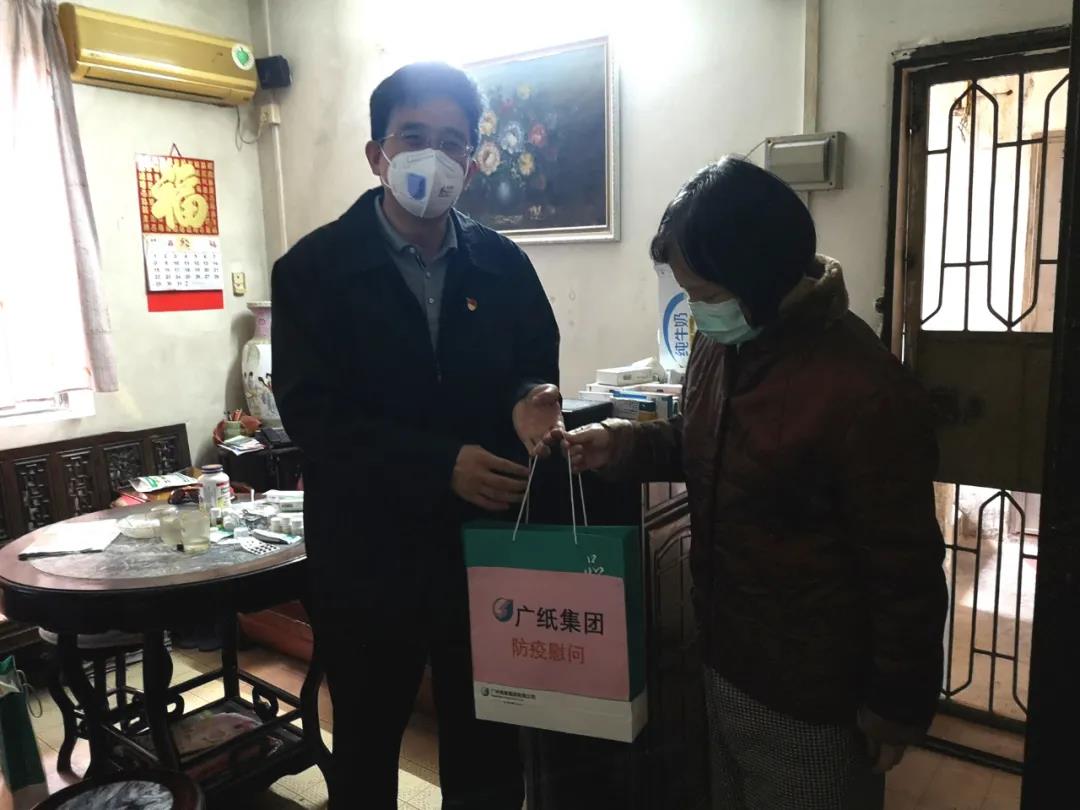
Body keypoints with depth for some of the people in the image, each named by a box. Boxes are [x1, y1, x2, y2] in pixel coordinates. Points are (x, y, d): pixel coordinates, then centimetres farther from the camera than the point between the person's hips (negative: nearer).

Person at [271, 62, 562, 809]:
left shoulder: (505, 266, 2)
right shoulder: (313, 270, -7)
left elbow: (537, 368, 7)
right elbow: (312, 413, -14)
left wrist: (530, 402, -18)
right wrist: (441, 464, -23)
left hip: (485, 540, 3)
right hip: (366, 552, -2)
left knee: (489, 743, 18)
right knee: (366, 744, 20)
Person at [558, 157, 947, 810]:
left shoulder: (866, 392, -27)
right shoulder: (720, 345, -2)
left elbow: (905, 570, -20)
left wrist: (898, 703, -11)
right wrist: (627, 445, -5)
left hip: (812, 695, -7)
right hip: (724, 660, 8)